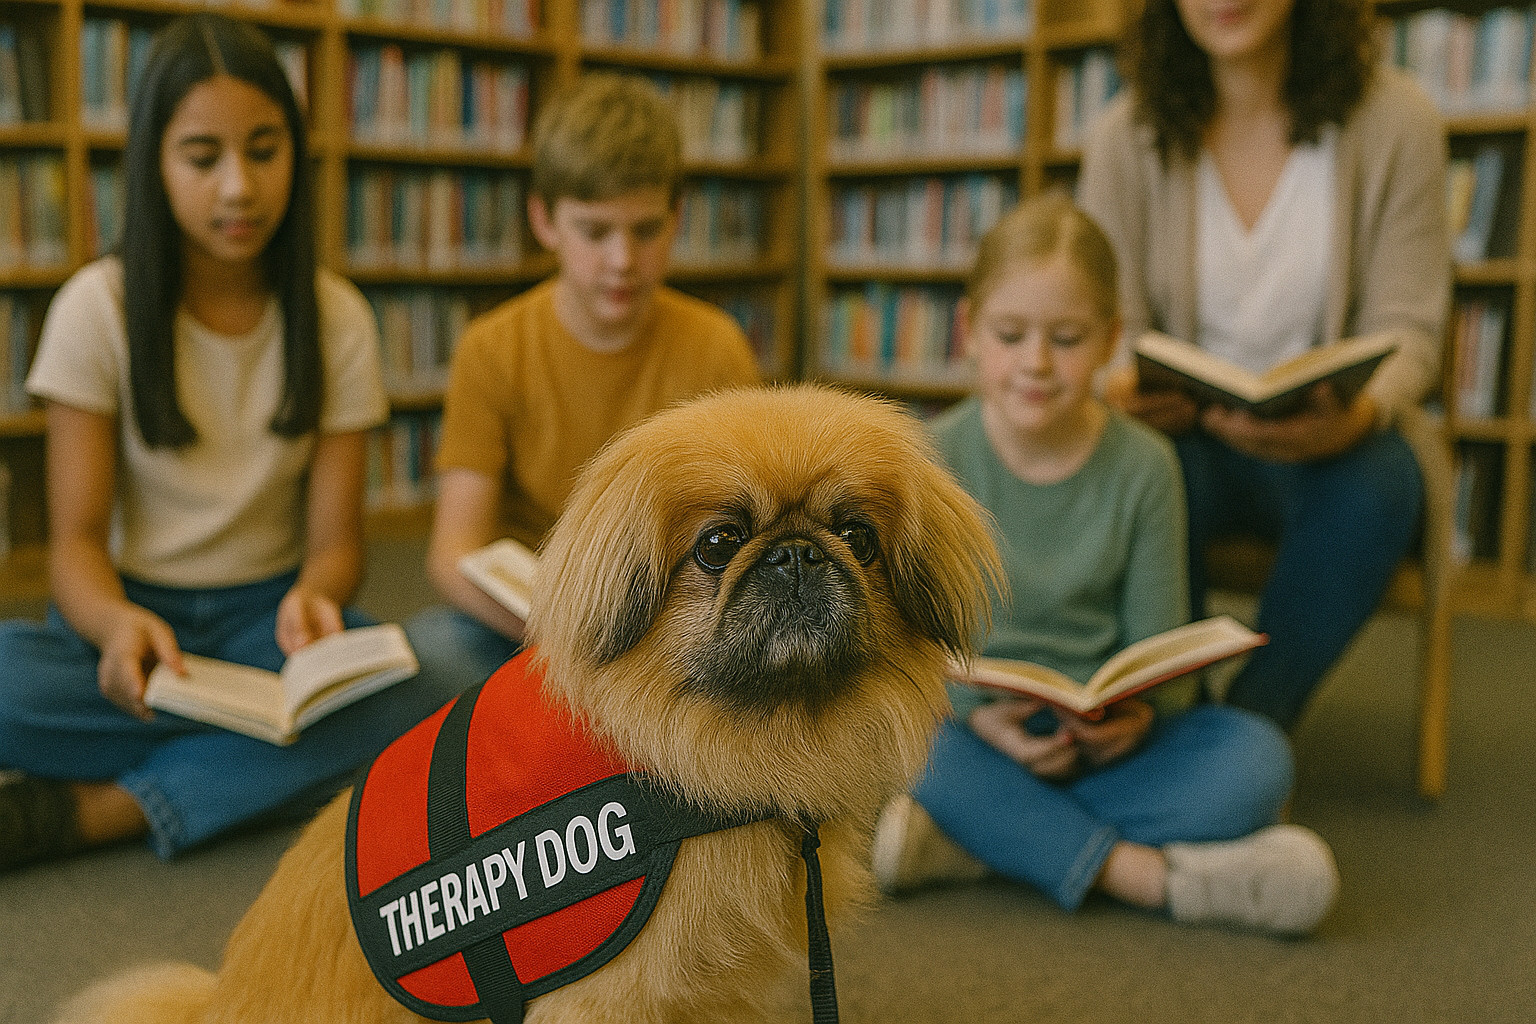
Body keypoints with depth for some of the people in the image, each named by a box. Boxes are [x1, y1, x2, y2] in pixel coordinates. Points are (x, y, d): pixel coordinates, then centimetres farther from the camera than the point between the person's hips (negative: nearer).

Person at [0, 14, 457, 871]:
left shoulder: (337, 320, -1)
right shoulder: (98, 309, -5)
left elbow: (336, 535, -4)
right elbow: (76, 539, -8)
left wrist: (312, 598, -30)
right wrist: (115, 623, -33)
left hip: (266, 612, 2)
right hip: (129, 609, -1)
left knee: (410, 695, -32)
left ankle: (80, 813, -26)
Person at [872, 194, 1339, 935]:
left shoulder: (1143, 466, -1)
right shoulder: (932, 462, -6)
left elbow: (1158, 647, -1)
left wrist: (1139, 712, -24)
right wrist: (978, 715, -27)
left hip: (1098, 741, 2)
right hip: (971, 730, -1)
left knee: (1258, 756, -24)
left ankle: (977, 843, -28)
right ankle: (1150, 877, -29)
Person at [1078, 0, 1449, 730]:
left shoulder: (1395, 121, -5)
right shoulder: (1127, 135, -3)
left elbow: (1406, 330, -5)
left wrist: (1356, 415, -28)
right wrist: (1119, 388, -26)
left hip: (1319, 439, 0)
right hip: (1186, 429, 0)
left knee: (1375, 487, -33)